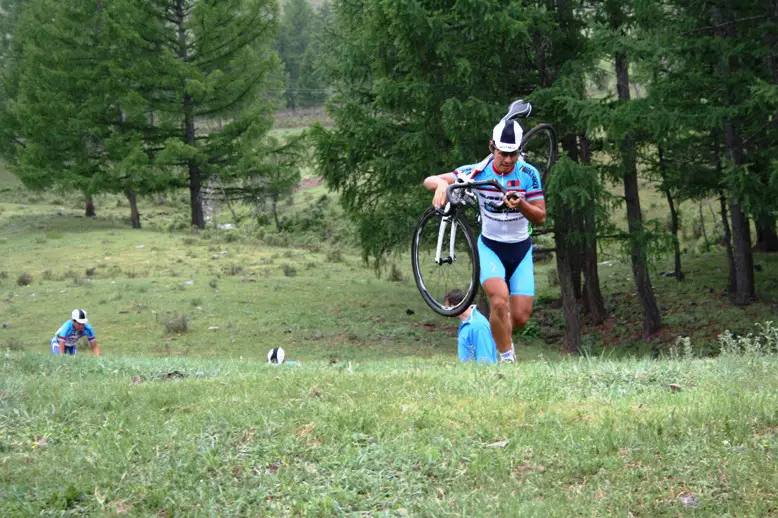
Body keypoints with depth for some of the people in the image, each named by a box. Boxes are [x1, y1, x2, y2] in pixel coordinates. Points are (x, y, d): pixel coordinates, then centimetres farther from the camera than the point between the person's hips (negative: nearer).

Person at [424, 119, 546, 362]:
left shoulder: (529, 174, -10)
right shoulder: (478, 172, -12)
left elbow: (540, 218, -9)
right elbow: (429, 181, -13)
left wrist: (521, 204, -30)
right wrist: (441, 182, -37)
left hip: (521, 250, 2)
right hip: (490, 247, -2)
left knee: (520, 317, -3)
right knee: (499, 301, -28)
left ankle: (500, 336, 33)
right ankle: (507, 358, -10)